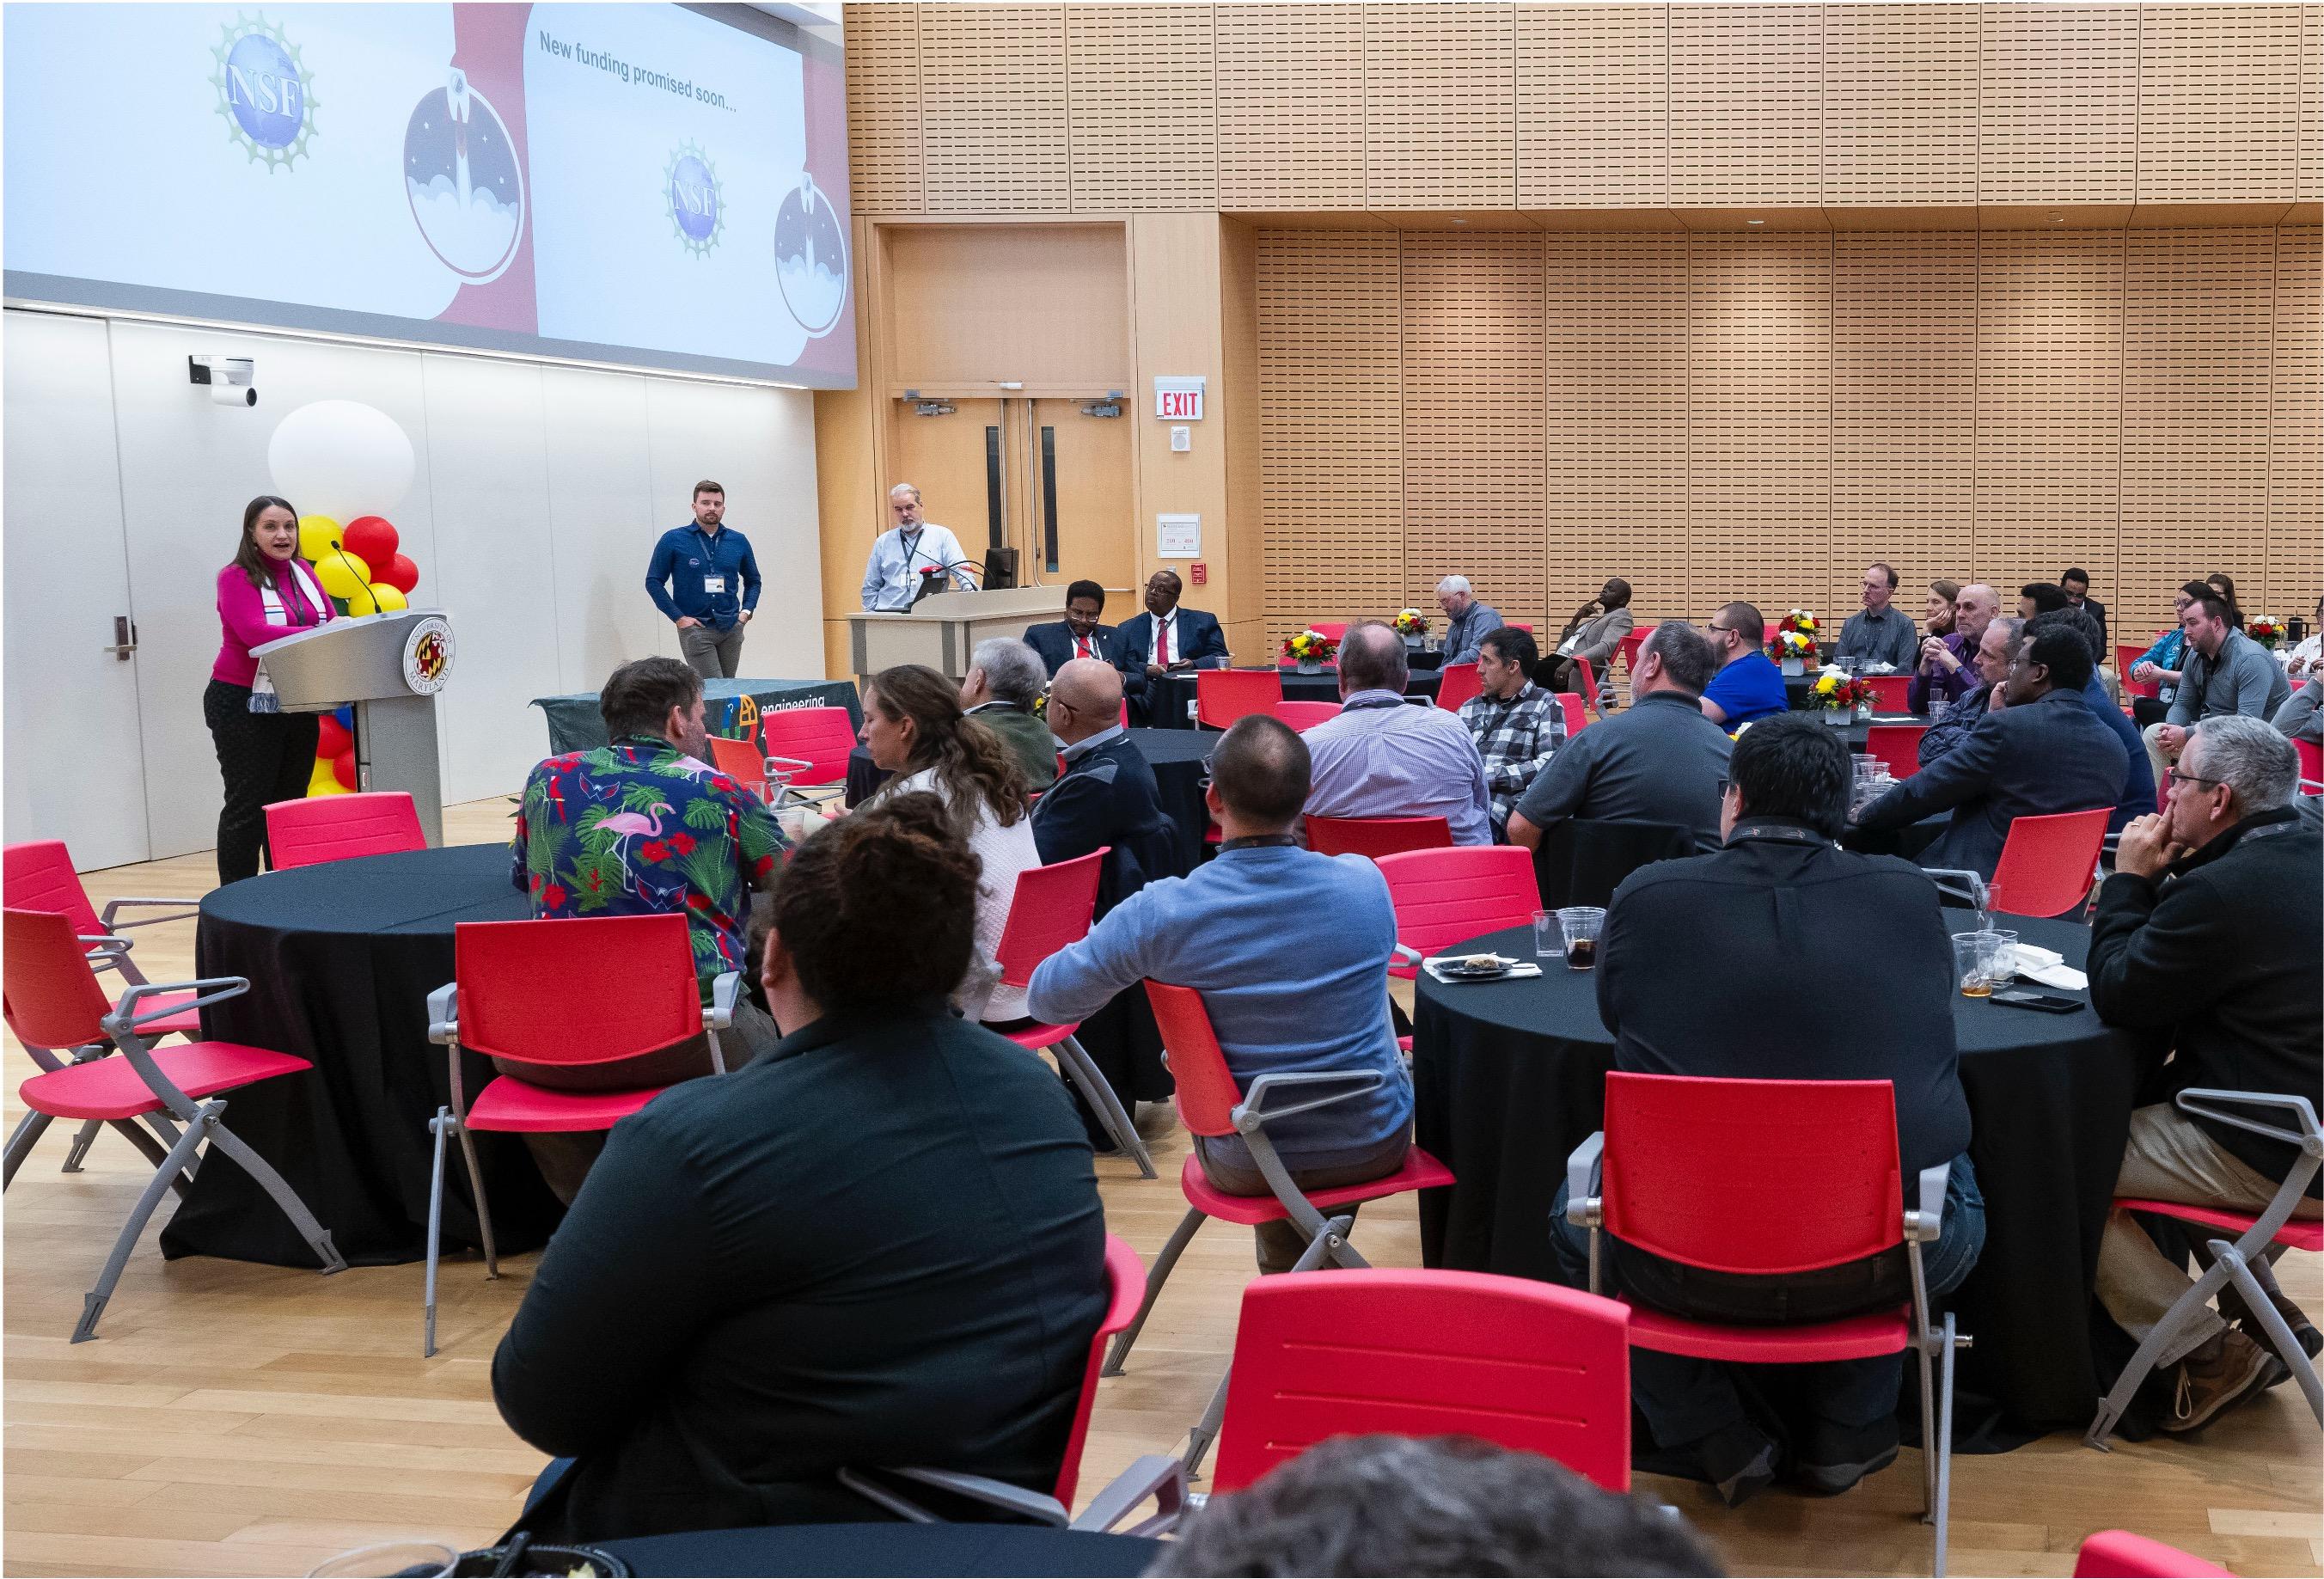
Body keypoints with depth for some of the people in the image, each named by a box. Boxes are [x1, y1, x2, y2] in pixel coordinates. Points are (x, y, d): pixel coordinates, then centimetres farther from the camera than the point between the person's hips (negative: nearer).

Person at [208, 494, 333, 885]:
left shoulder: (302, 573, 10)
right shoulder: (236, 578, -10)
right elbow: (255, 634, -24)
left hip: (297, 703, 6)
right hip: (243, 705, -6)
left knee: (290, 801, 12)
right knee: (248, 805, -3)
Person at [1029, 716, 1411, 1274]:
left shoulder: (1160, 912, -23)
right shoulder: (1365, 882, -16)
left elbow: (1046, 998, -8)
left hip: (1244, 1165, 0)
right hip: (1375, 1145, 1)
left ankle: (1286, 1261, 48)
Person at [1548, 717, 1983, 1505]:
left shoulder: (1646, 894, -6)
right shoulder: (1908, 892, -3)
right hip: (1881, 1264, 2)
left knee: (1576, 1216, 31)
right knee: (1953, 1188, 36)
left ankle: (1722, 1443, 25)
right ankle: (1846, 1435, 32)